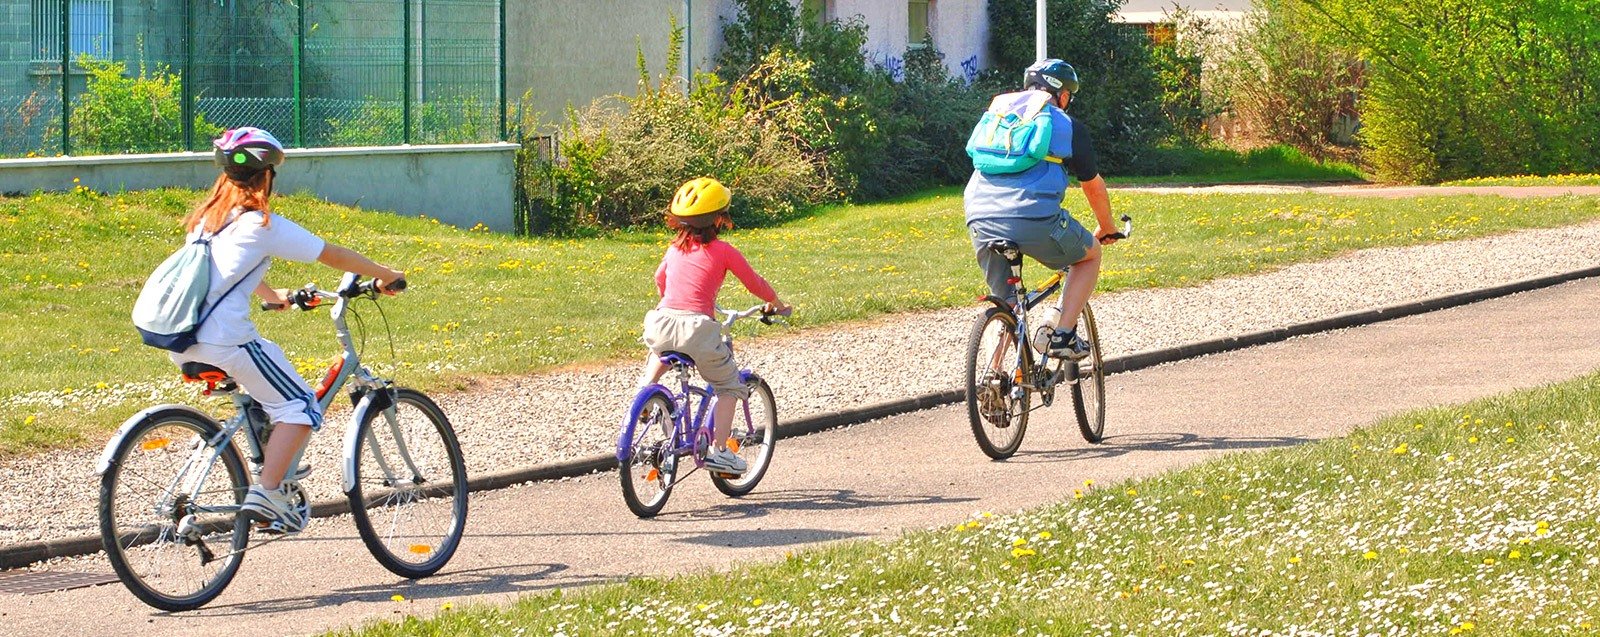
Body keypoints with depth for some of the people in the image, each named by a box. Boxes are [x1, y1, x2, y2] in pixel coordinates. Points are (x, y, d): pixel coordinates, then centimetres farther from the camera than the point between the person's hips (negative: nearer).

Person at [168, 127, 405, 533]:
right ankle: (266, 492, -15)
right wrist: (384, 275, 19)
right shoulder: (263, 225, -2)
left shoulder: (208, 218, 19)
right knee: (300, 407, 1)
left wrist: (274, 296, 52)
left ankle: (272, 464, 30)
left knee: (270, 357, 31)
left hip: (181, 343, 8)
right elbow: (333, 256, 5)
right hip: (224, 340, -8)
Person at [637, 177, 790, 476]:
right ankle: (718, 450, 5)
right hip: (698, 329, -5)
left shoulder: (675, 248, 15)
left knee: (660, 350, 43)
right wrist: (775, 303, 31)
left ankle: (645, 387, 21)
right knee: (729, 387, 15)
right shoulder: (722, 251, 1)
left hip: (662, 324, 5)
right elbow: (754, 283, 11)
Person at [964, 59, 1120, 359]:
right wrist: (1106, 229, 40)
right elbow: (1094, 187, 21)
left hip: (980, 219, 4)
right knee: (1090, 254, 23)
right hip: (1035, 217, -4)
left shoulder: (997, 111, 25)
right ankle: (1063, 336, 10)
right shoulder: (1067, 125, 12)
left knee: (1003, 301, 22)